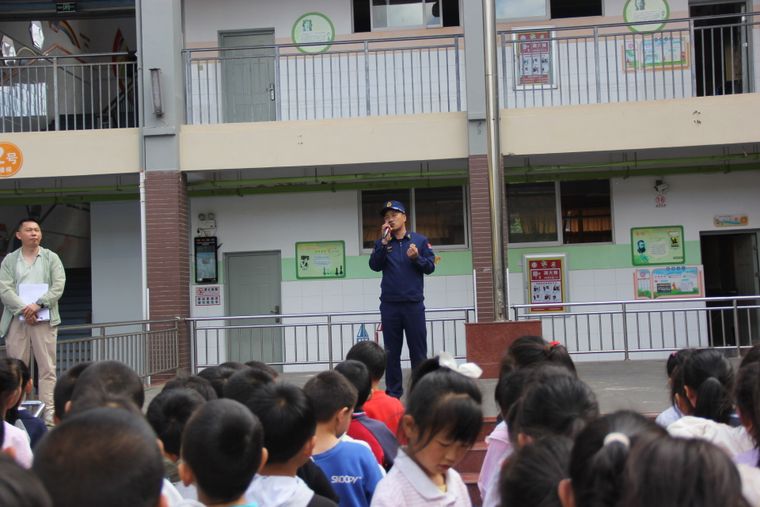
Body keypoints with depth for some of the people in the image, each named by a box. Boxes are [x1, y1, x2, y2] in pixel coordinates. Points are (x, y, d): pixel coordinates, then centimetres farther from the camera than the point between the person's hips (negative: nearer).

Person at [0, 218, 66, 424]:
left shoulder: (51, 258, 9)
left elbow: (58, 287, -2)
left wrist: (38, 305, -14)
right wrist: (23, 308, -14)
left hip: (44, 318, -1)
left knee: (47, 367, -2)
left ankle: (49, 410, 0)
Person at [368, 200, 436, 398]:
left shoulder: (420, 240, 5)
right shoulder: (382, 243, 9)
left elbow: (430, 267, 2)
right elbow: (374, 265, -5)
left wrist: (416, 257, -16)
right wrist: (384, 242, -13)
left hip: (414, 304, -1)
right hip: (390, 305, 2)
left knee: (418, 351, 1)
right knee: (391, 352, 6)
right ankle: (393, 392, 12)